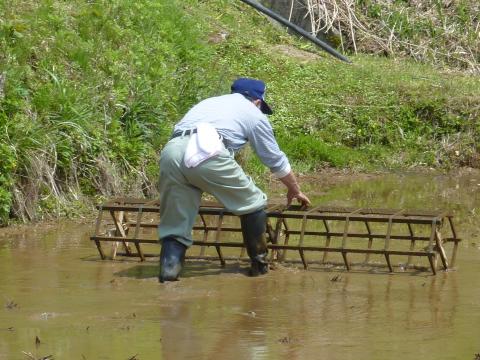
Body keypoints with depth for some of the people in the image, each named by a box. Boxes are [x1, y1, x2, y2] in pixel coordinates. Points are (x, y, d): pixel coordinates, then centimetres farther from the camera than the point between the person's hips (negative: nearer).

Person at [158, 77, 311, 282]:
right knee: (253, 204, 15)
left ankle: (169, 268, -3)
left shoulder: (208, 103, 39)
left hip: (170, 152, 5)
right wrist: (295, 190, 46)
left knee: (174, 221, 13)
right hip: (207, 154, -5)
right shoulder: (254, 114, 25)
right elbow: (276, 160, 30)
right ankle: (259, 264, 20)